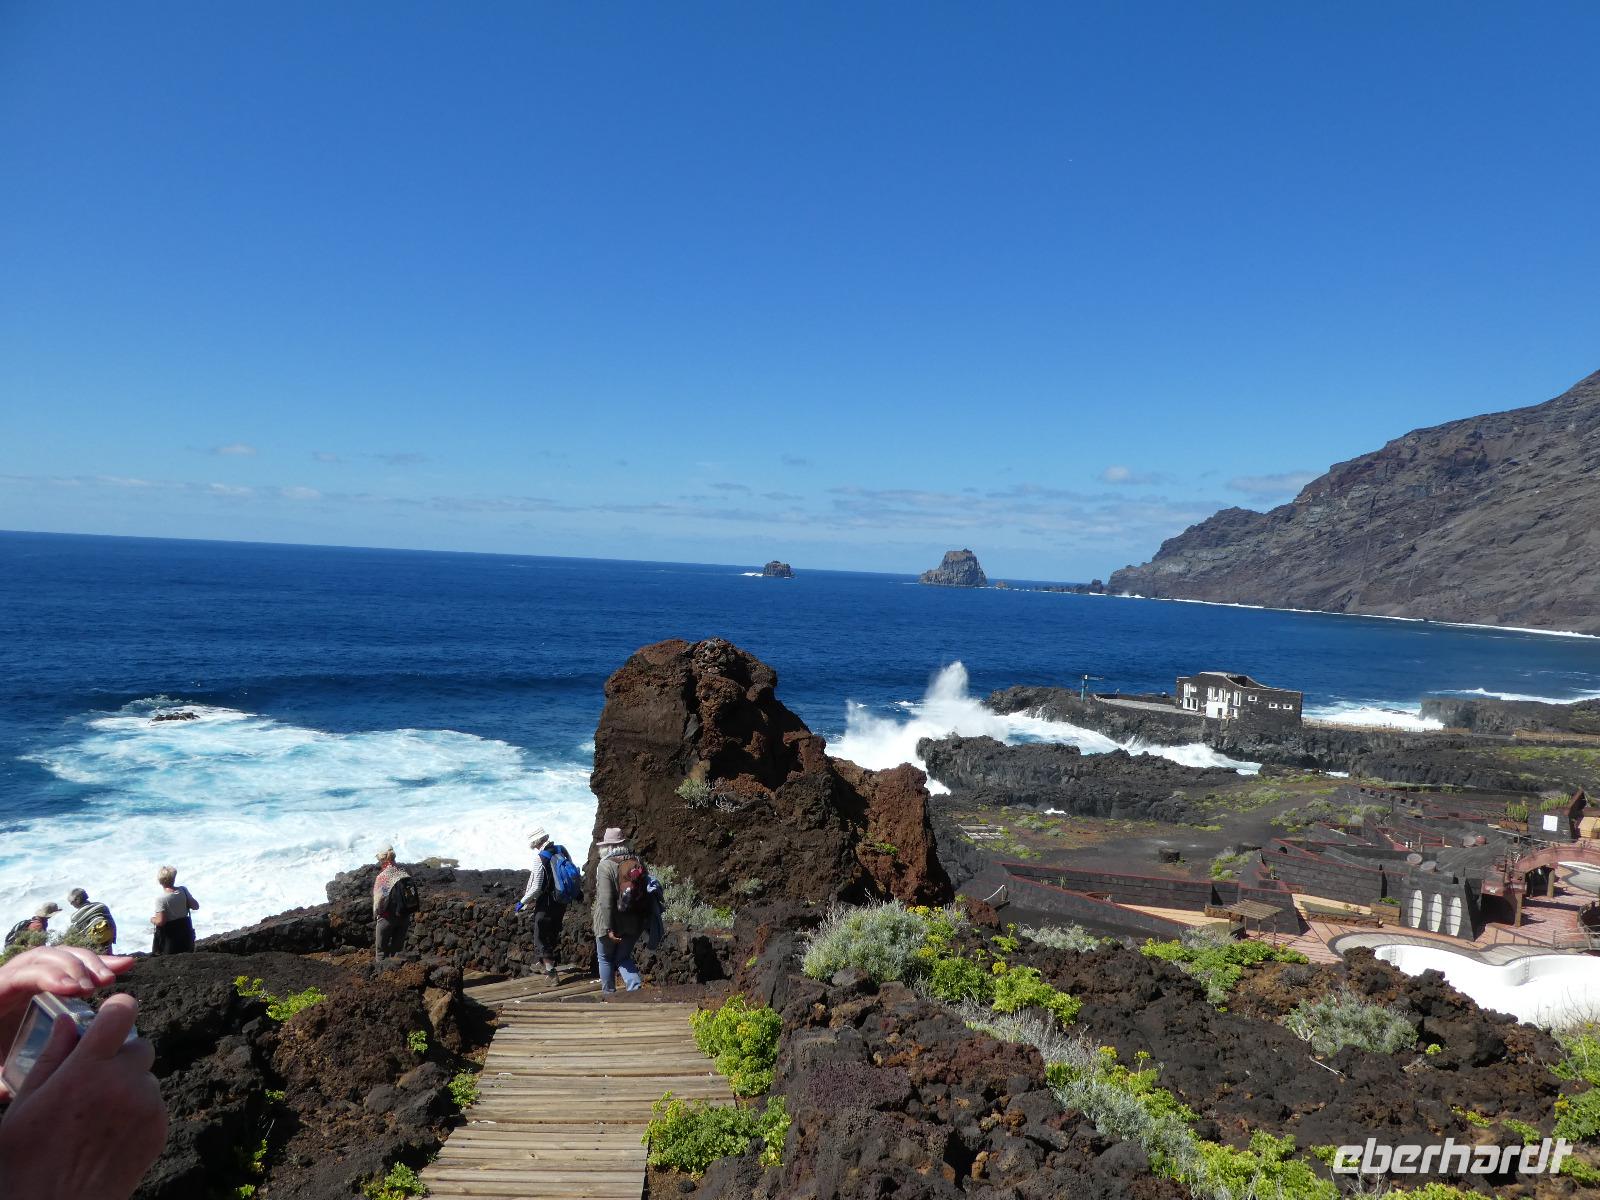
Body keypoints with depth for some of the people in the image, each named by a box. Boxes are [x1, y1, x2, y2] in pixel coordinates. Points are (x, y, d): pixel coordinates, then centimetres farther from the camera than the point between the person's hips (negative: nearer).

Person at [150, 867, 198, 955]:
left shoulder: (160, 899, -22)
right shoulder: (183, 891, -9)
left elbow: (161, 921, -23)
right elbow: (195, 906, 1)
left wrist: (152, 920, -3)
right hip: (185, 930, 5)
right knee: (186, 957, 22)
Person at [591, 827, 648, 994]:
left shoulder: (606, 865, -16)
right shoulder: (638, 861, 1)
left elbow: (605, 900, -22)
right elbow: (646, 891, 9)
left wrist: (607, 928, -21)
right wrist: (644, 920, 20)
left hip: (611, 924, -5)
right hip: (634, 923, 5)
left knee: (606, 958, 16)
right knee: (623, 957, 18)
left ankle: (608, 993, 26)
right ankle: (636, 988, -1)